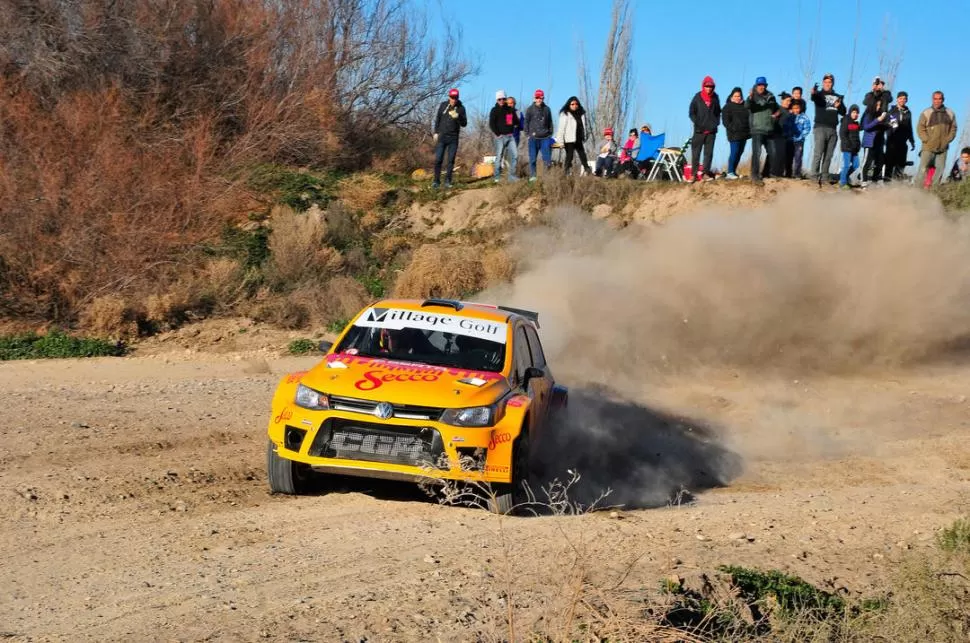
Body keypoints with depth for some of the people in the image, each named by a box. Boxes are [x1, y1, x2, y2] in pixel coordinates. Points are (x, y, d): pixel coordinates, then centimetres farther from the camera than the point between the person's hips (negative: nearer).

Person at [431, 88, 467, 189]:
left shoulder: (461, 108, 2)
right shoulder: (442, 106, 2)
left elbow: (464, 123, 1)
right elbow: (436, 119, 8)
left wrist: (458, 117, -18)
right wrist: (435, 132, 1)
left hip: (453, 138, 0)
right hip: (441, 136, 0)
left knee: (451, 160, 1)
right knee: (438, 159, -3)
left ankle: (447, 181, 7)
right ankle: (436, 181, 4)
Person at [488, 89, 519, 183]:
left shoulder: (510, 109, 14)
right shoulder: (495, 110, -1)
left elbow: (516, 122, 21)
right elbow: (491, 124, -8)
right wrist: (497, 134, -11)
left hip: (510, 136, 5)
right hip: (500, 137, -5)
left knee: (515, 155, -2)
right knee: (499, 157, -2)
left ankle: (512, 176, 4)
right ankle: (497, 177, 5)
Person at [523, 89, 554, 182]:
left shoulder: (547, 109, 8)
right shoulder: (530, 109, 2)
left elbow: (550, 122, 15)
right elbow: (526, 122, 5)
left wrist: (550, 133, 10)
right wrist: (527, 134, -2)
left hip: (545, 138, 1)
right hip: (533, 138, -1)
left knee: (547, 158, -2)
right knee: (532, 158, 2)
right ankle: (532, 176, 8)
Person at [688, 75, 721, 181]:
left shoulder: (715, 98, 8)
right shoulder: (698, 97, 0)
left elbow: (718, 112, 16)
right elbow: (691, 113, 1)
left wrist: (716, 123, 1)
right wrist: (698, 123, -10)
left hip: (711, 130, 3)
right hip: (699, 130, -2)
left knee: (709, 152, 3)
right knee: (696, 152, -3)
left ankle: (706, 172, 8)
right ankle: (694, 173, -2)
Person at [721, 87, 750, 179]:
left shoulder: (744, 105, 16)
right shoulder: (728, 106, -1)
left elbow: (748, 118, 23)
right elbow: (725, 120, -7)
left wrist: (749, 130, 11)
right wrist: (732, 129, -17)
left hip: (744, 134, 6)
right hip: (734, 134, -6)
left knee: (740, 152, 6)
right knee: (734, 152, -12)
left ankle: (734, 171, 12)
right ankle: (730, 172, -10)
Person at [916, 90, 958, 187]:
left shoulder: (950, 113, 6)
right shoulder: (926, 113, -2)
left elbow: (953, 129, 12)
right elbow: (920, 128, -2)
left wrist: (947, 140, -1)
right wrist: (927, 140, -10)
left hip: (943, 148, 3)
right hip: (928, 148, -3)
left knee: (940, 171, 4)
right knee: (923, 170, -7)